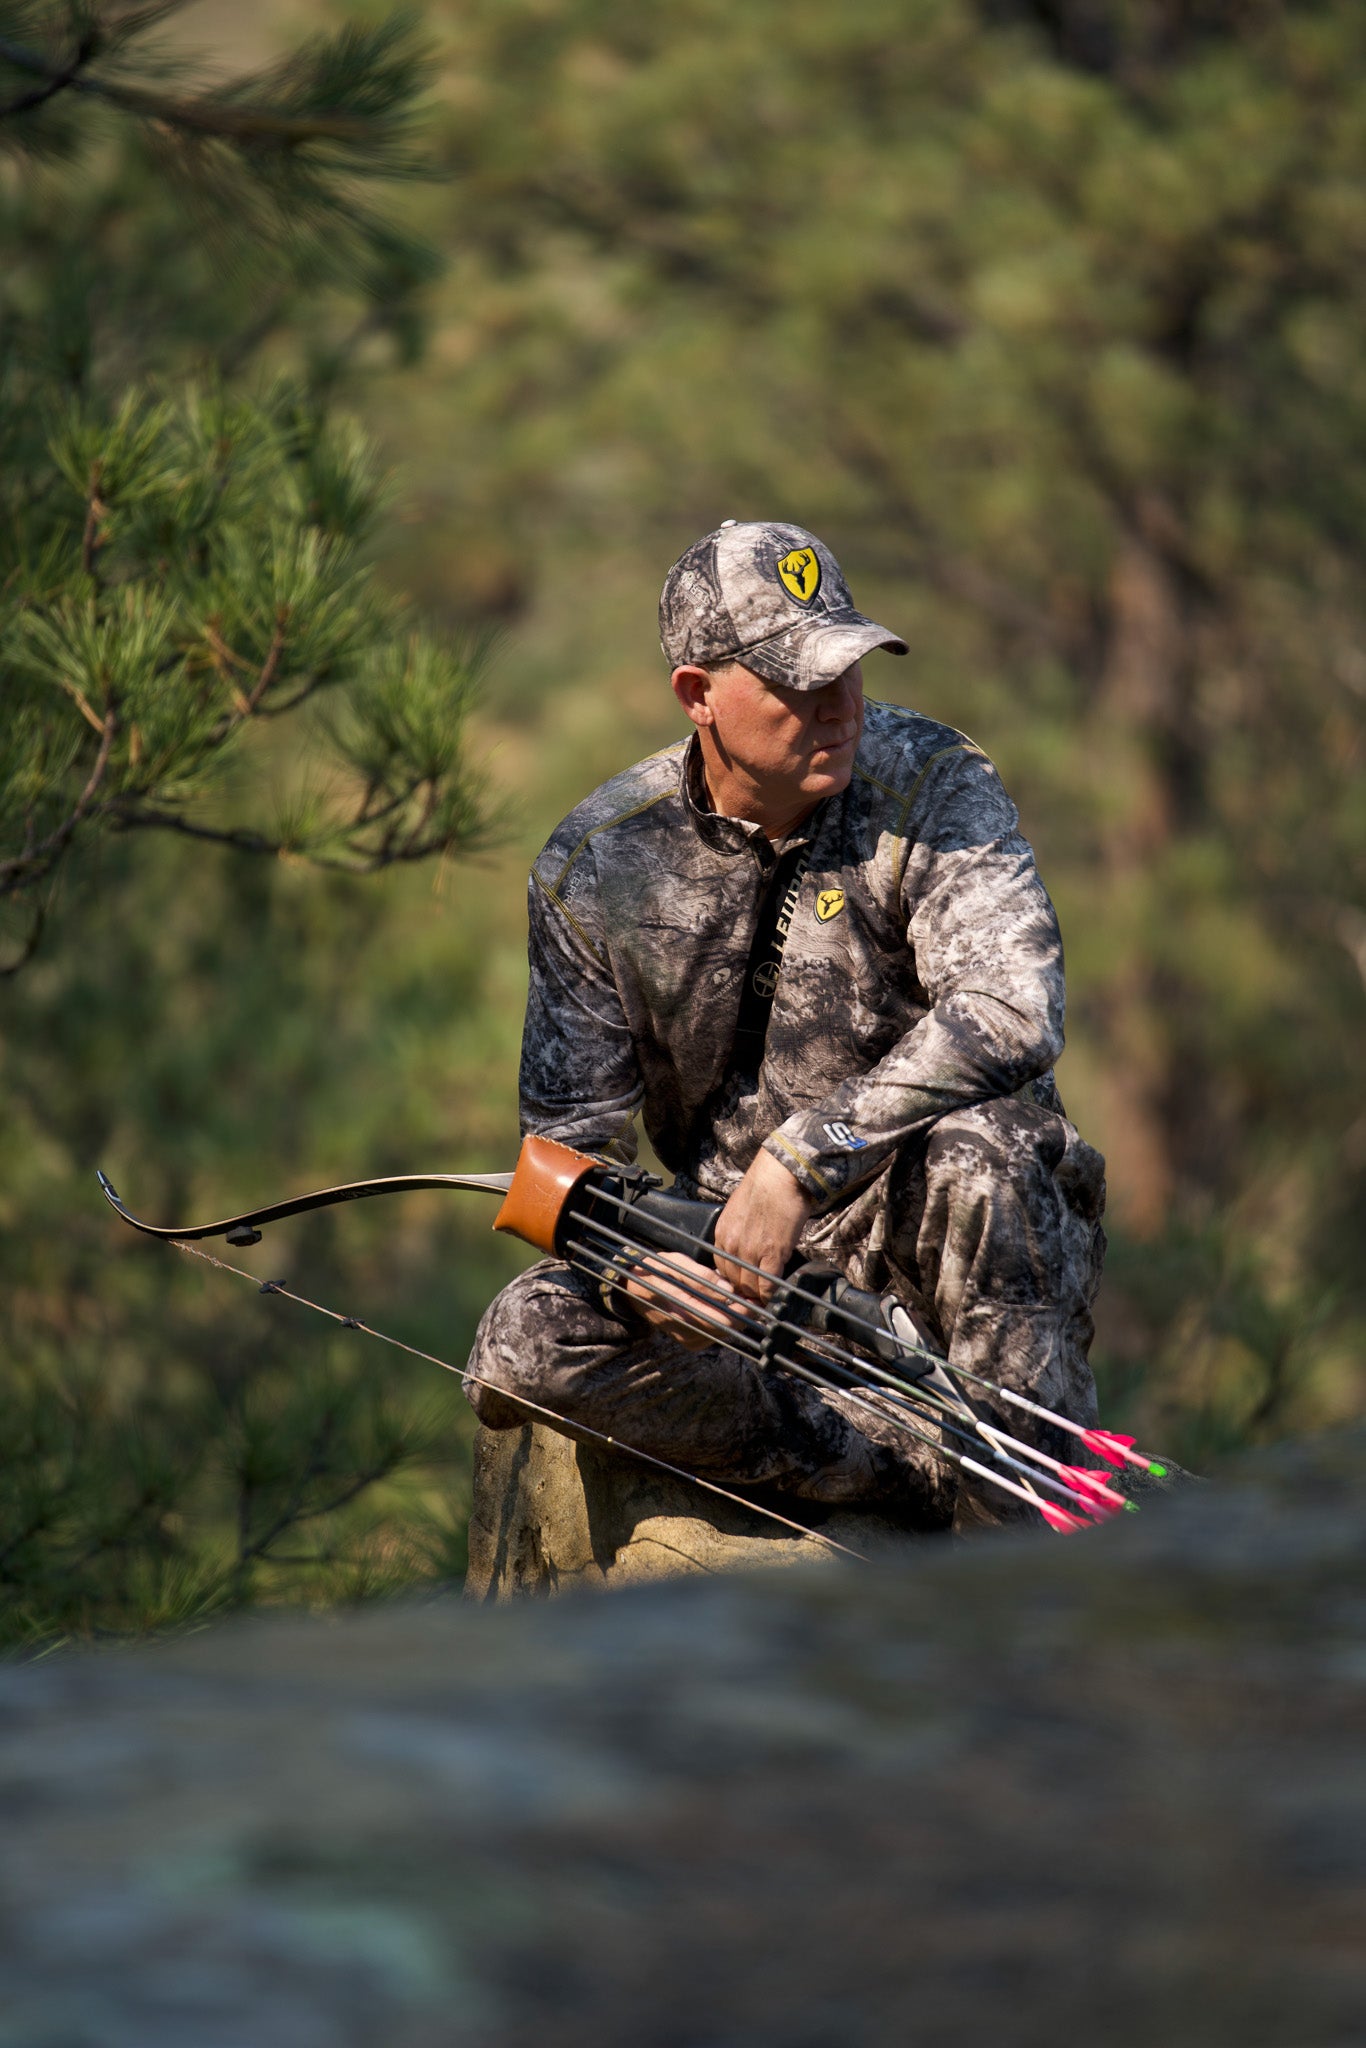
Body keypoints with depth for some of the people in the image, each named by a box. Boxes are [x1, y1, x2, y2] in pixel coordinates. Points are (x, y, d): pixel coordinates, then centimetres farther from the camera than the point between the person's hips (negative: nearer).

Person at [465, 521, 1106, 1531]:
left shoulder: (931, 784, -11)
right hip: (746, 1261, 3)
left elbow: (1012, 1013, -27)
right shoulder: (595, 867, -2)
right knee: (524, 1347, -23)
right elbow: (570, 1131, 4)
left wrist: (803, 1155, -34)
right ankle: (940, 1476, -26)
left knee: (971, 1144, -38)